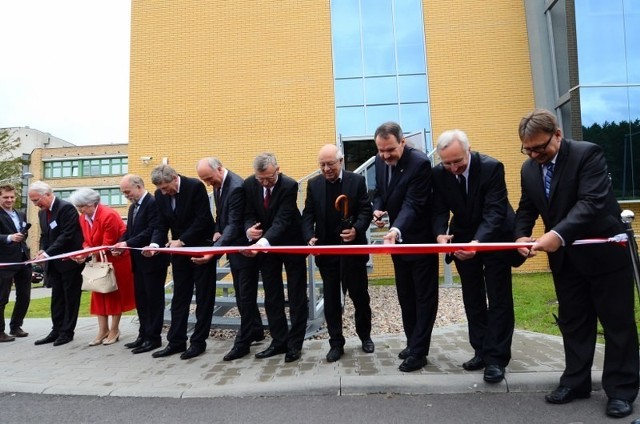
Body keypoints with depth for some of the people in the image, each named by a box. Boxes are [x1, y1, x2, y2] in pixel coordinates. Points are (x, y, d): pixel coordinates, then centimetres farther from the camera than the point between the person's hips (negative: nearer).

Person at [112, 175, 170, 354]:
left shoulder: (153, 203, -15)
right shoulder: (133, 207, 16)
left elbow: (152, 231, -23)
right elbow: (129, 231, 16)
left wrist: (128, 244, -22)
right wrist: (121, 244, -3)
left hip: (152, 259, -9)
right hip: (138, 261, 9)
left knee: (154, 299, 1)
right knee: (141, 299, 15)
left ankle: (154, 337, 11)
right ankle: (144, 334, 25)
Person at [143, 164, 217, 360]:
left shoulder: (195, 186, -17)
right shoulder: (160, 194, 0)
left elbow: (203, 219, -20)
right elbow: (161, 224, 2)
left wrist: (182, 240, -22)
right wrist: (155, 244, -16)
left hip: (201, 247, -5)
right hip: (179, 250, 6)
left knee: (203, 296, 4)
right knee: (179, 296, 10)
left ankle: (198, 341, 13)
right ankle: (176, 341, 20)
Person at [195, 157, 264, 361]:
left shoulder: (236, 187, -25)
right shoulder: (218, 185, 4)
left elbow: (234, 224, -30)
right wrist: (217, 231, -1)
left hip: (244, 247, -9)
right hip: (233, 246, 10)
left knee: (245, 295, 0)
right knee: (241, 293, 17)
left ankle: (244, 341, 11)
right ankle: (256, 331, 32)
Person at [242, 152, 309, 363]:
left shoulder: (289, 185, -24)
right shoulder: (248, 185, -9)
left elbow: (282, 220, -31)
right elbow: (248, 214, -3)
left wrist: (262, 242, -46)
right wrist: (249, 229, -27)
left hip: (291, 243, -4)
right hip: (264, 245, 5)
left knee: (296, 295, 3)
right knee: (272, 296, 10)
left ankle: (295, 343, 15)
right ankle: (279, 341, 22)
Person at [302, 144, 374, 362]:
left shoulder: (357, 180, -3)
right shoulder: (313, 184, 4)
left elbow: (366, 210, -6)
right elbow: (308, 214, 2)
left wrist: (356, 229, -24)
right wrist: (310, 237, -15)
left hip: (353, 248, -2)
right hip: (326, 250, 2)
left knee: (359, 295, 11)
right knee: (331, 298, 8)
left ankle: (365, 336, 33)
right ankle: (336, 343, 21)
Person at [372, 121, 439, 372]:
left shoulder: (420, 163, -22)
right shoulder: (380, 161, -1)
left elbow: (412, 205, -30)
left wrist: (396, 230, -45)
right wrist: (377, 209, -10)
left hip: (421, 240, -7)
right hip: (398, 239, 8)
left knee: (424, 297, 4)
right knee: (406, 296, 17)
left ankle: (418, 352, 13)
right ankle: (413, 343, 32)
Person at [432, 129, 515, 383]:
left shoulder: (492, 167, -23)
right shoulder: (439, 174, -11)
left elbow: (495, 211, -29)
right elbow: (440, 210, -9)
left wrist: (478, 241, -45)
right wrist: (441, 233, -30)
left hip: (495, 238, -4)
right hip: (463, 239, 4)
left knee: (498, 299, 0)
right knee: (472, 298, 10)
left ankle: (496, 358, 9)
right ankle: (481, 351, 23)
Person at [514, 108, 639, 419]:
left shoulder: (588, 154, -17)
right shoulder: (529, 169, 2)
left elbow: (592, 202, -29)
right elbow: (526, 208, 6)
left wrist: (558, 234, -41)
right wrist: (521, 235, -13)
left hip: (605, 252, -6)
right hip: (566, 258, 6)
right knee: (572, 322, 13)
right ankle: (576, 381, 26)